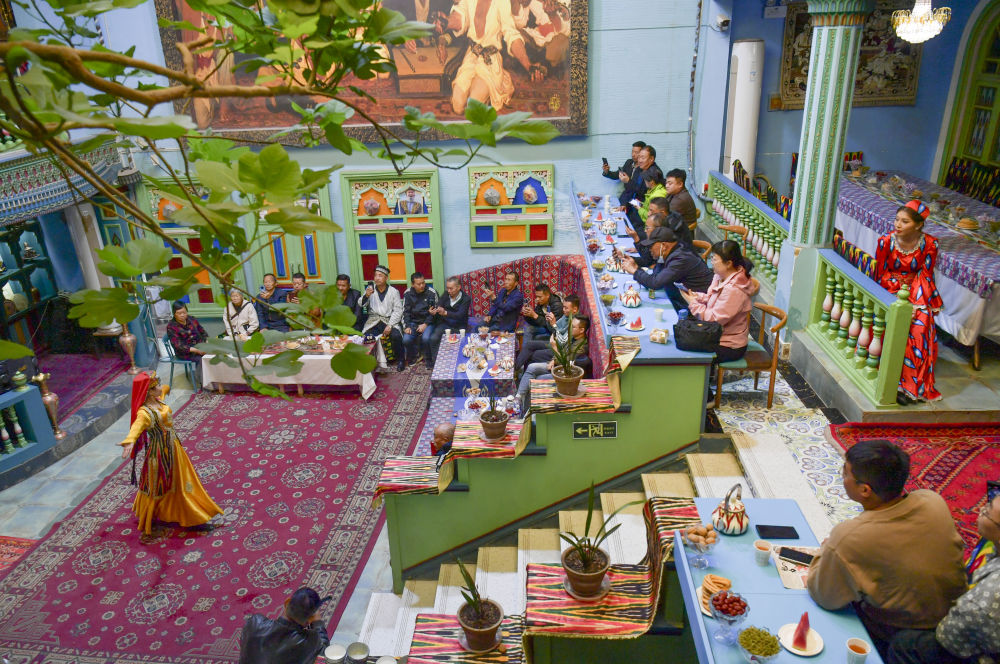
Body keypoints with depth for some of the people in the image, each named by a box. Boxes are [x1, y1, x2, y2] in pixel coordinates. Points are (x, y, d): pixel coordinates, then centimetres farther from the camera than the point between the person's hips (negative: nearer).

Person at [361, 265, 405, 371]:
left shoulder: (393, 292, 7)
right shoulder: (370, 289, 11)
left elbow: (398, 310, 0)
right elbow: (361, 305, 2)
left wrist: (390, 325, -14)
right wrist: (366, 296, -20)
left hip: (389, 320, -1)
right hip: (373, 321, 1)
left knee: (396, 335, -29)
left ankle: (400, 359, -5)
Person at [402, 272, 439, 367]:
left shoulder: (432, 293, -8)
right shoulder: (408, 294, 0)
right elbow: (405, 312, 4)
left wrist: (425, 324, -14)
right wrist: (406, 326, -9)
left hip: (427, 322, -2)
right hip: (413, 322, 2)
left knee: (426, 338, -31)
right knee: (406, 339, -23)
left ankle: (428, 358, -2)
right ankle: (414, 356, 9)